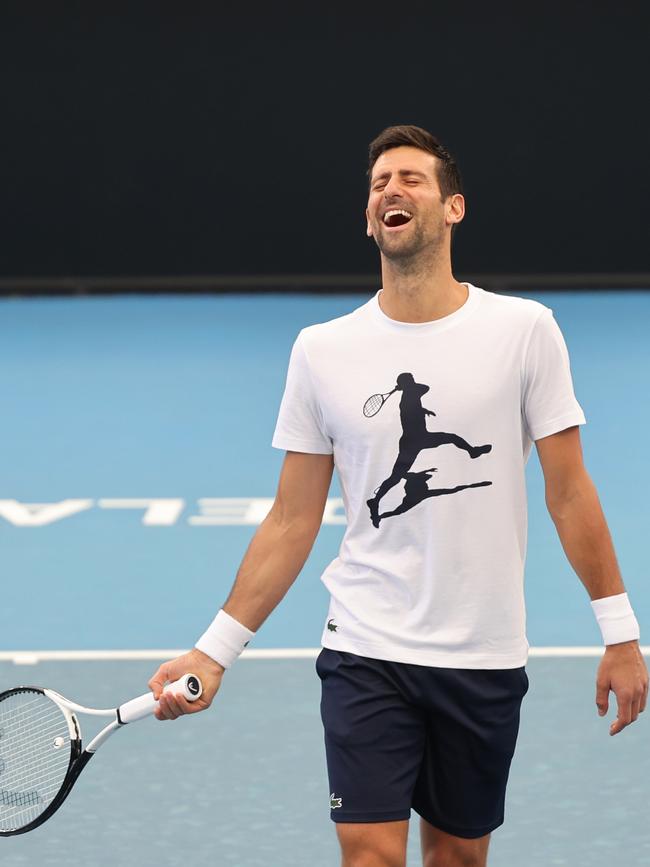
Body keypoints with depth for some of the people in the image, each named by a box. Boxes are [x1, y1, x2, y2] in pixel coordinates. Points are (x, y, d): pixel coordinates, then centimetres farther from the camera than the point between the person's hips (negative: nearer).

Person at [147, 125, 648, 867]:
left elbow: (568, 491, 0)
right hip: (366, 653, 0)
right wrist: (216, 649, -1)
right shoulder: (321, 349, 0)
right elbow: (293, 519, 5)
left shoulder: (524, 329, -3)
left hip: (484, 661, 0)